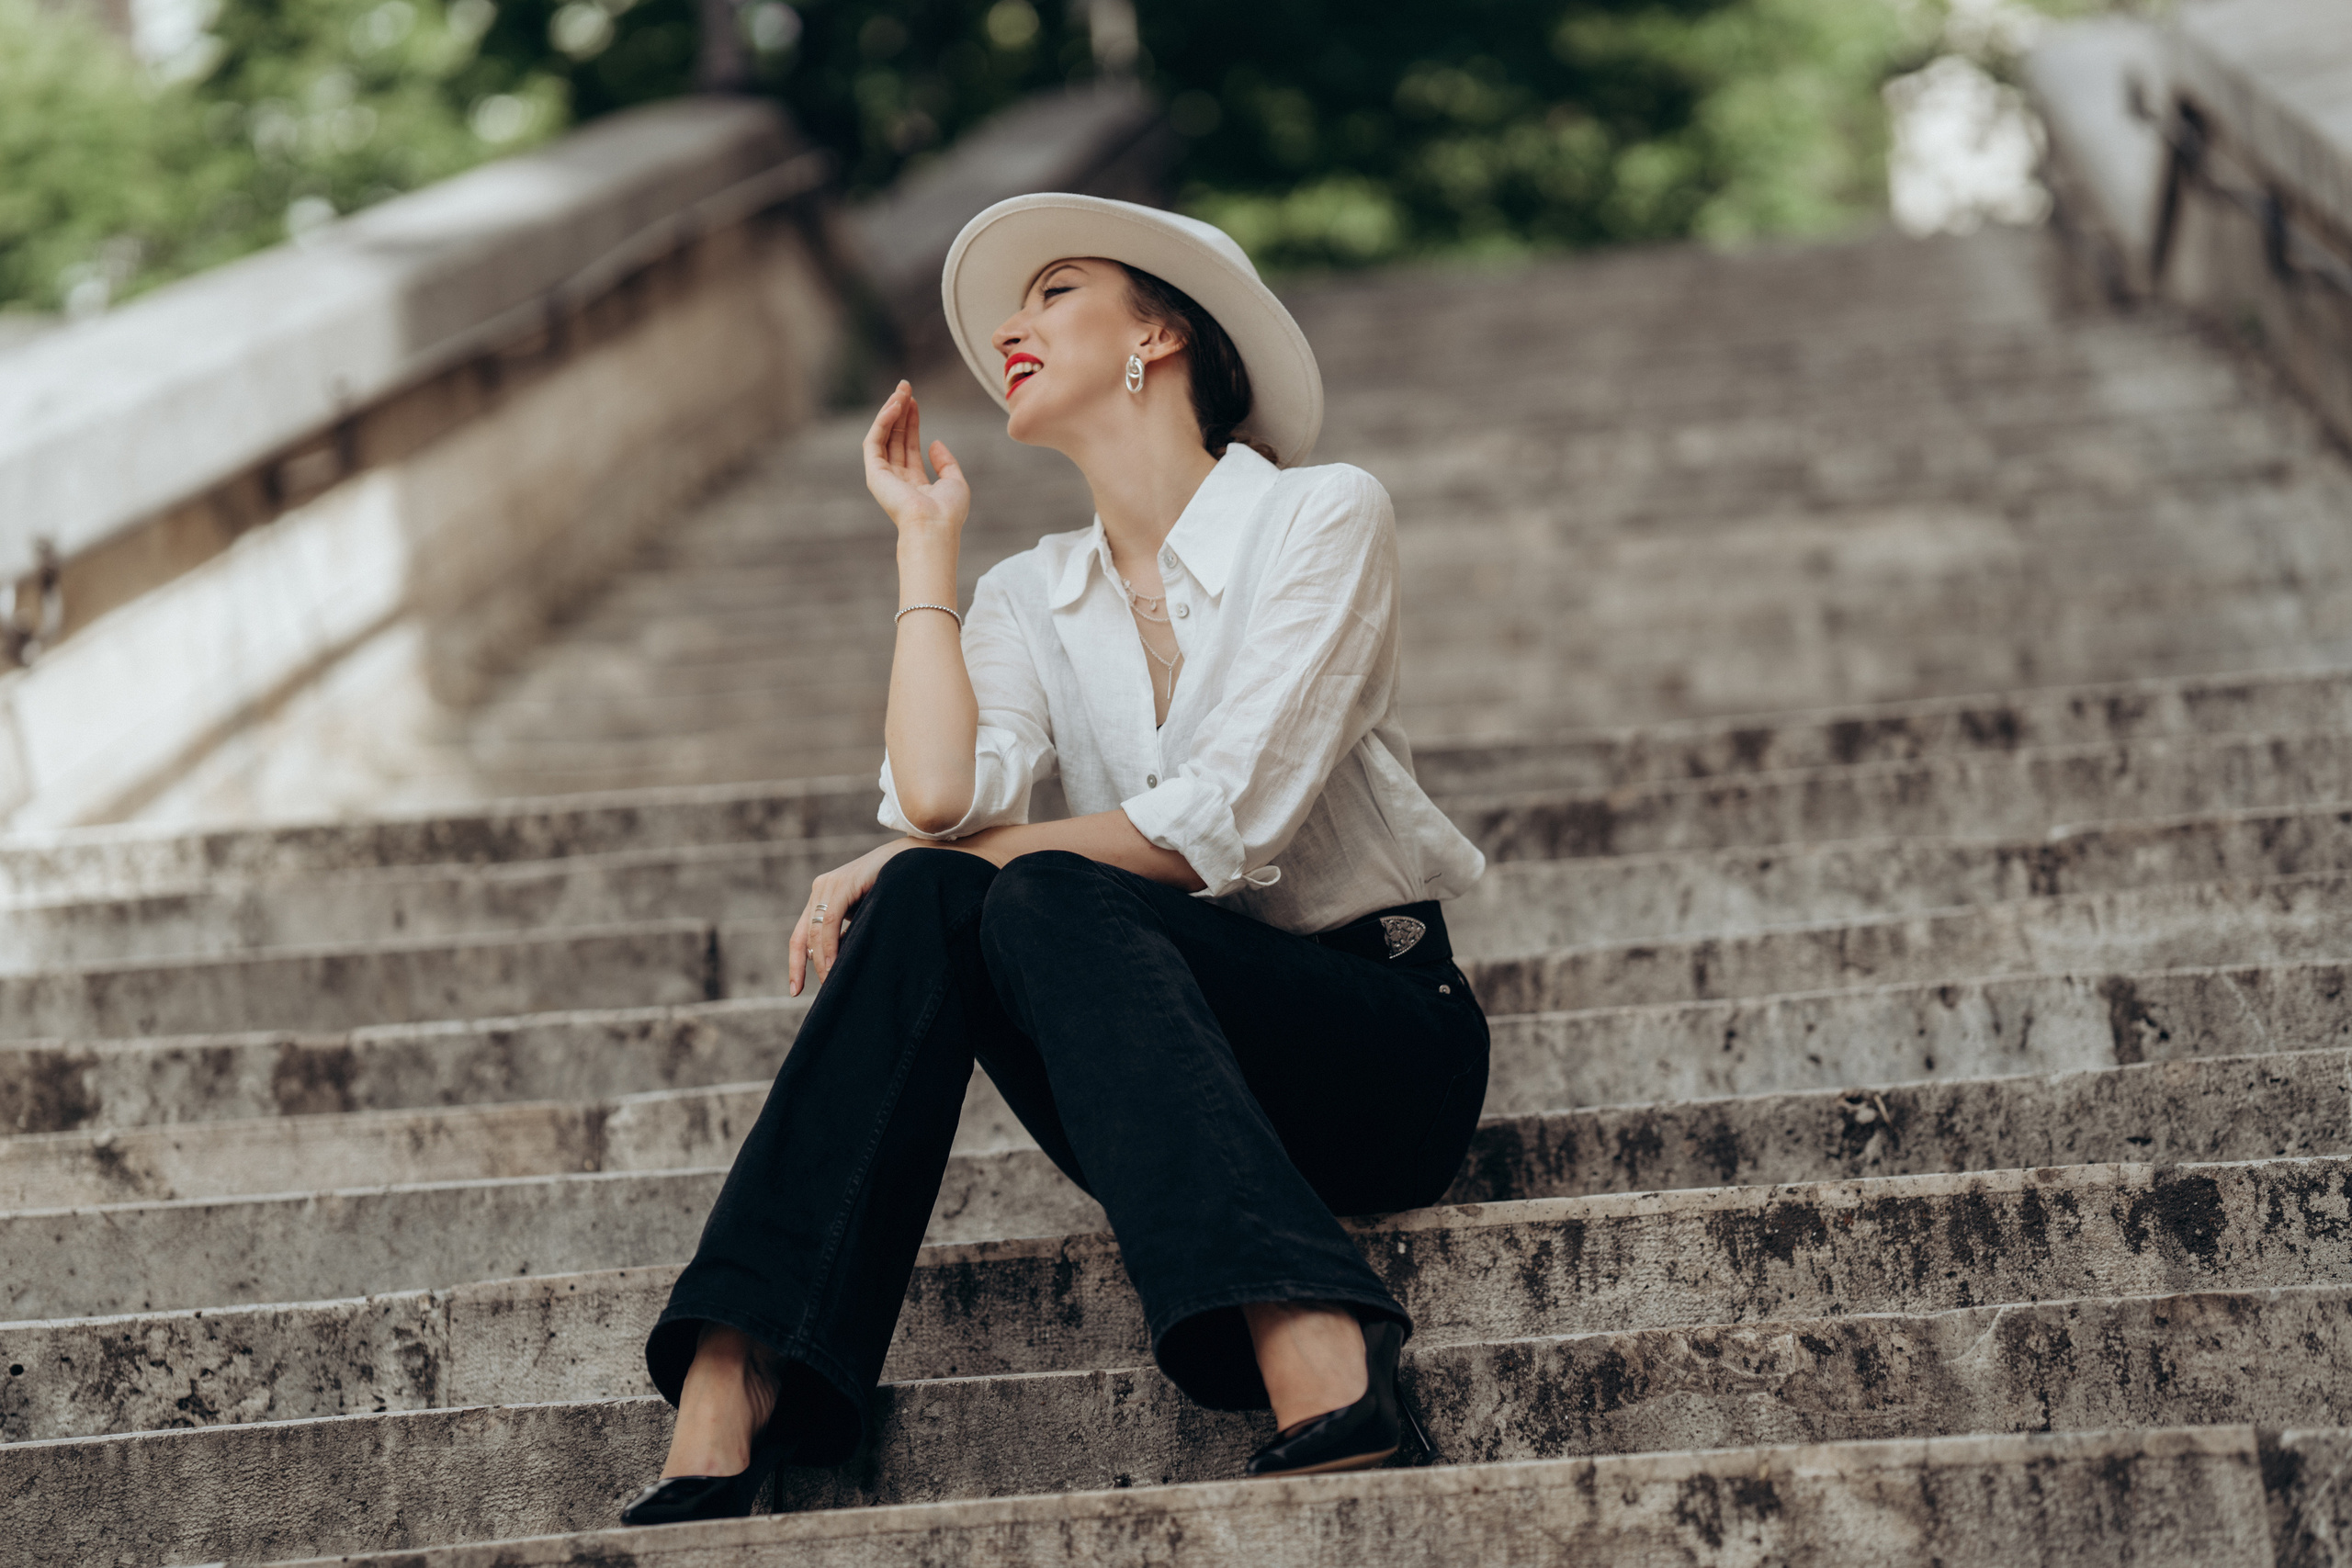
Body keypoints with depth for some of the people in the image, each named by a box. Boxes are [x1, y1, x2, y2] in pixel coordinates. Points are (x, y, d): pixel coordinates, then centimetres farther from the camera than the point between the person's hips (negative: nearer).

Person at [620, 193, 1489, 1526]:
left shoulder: (1323, 517, -3)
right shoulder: (1031, 598, 12)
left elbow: (1225, 824, -15)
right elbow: (941, 794, -10)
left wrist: (964, 857, -10)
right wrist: (927, 537, 0)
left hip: (1382, 1041, -4)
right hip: (1177, 1091, 4)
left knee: (1047, 904, -32)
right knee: (921, 901, -23)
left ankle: (1325, 1382, -53)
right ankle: (726, 1411, -37)